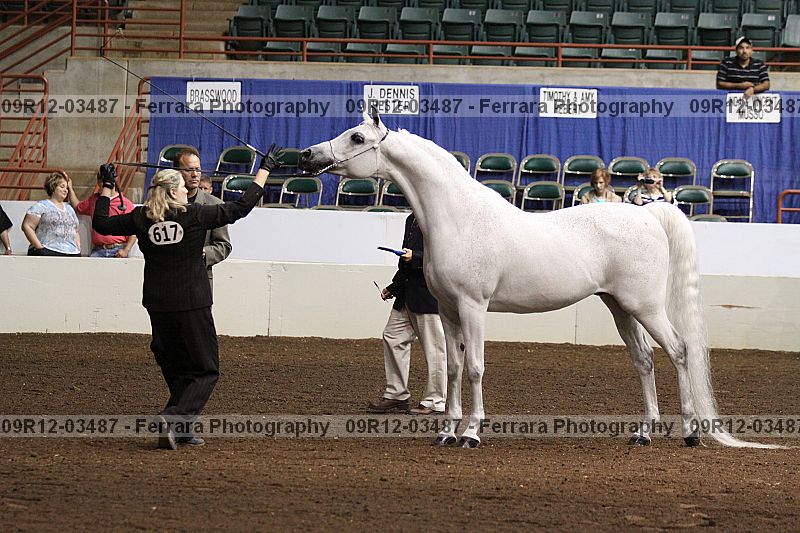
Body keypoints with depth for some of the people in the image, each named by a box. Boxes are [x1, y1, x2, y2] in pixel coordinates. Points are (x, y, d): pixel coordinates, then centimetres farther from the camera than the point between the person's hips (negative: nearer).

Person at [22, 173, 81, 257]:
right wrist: (39, 247, -12)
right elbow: (27, 226, -4)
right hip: (48, 253, -6)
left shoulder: (69, 208, 25)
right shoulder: (41, 206, 4)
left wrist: (78, 248, 14)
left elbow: (75, 232, 33)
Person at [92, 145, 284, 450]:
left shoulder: (142, 218, -2)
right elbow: (241, 207, -5)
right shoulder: (195, 216, -11)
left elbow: (101, 224, 11)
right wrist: (265, 170, 4)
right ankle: (174, 419, -16)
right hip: (192, 306, -5)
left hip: (158, 307, 5)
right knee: (206, 371, 4)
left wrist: (107, 186, 22)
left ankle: (181, 430, 15)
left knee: (175, 368, 19)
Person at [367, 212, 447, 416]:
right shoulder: (412, 219, 15)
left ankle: (435, 403, 5)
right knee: (393, 337, 10)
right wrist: (393, 288, 22)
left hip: (429, 296, -9)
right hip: (407, 295, 9)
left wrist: (415, 257, -26)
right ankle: (396, 395, 18)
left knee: (434, 348, -2)